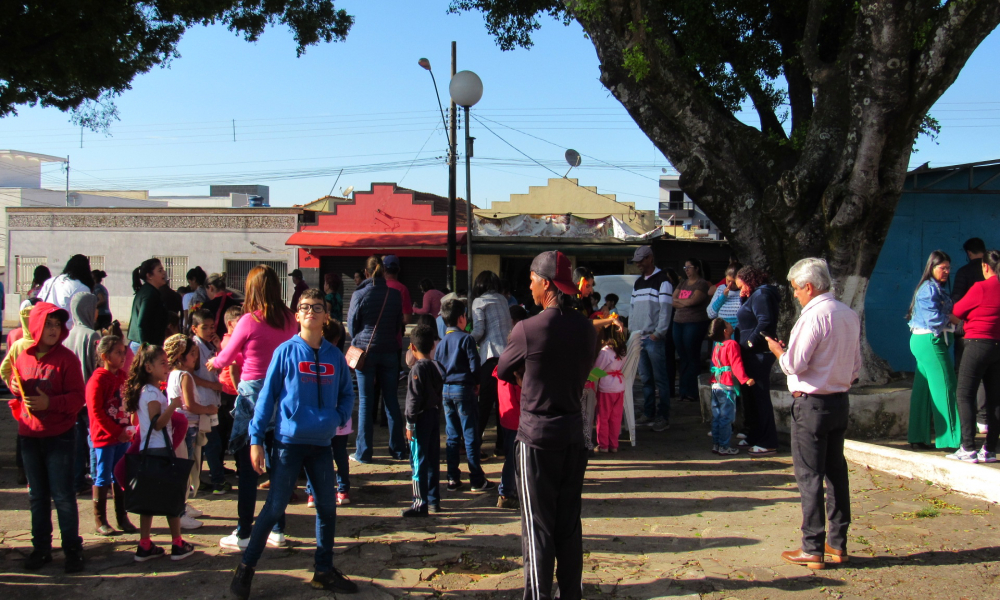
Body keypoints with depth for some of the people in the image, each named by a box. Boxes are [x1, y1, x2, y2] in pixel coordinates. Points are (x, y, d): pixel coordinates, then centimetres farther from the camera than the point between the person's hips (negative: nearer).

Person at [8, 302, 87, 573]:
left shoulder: (66, 358, -8)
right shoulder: (23, 357, 5)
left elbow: (78, 397, -11)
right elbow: (17, 389, 18)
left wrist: (50, 403, -25)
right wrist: (16, 387, -5)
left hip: (59, 436, -5)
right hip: (29, 435, 5)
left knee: (62, 495, -1)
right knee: (37, 495, 12)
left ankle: (72, 548, 9)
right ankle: (41, 548, 22)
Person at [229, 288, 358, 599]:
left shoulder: (335, 356, 5)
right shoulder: (286, 351, -4)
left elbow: (346, 393, 16)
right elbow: (267, 395, -3)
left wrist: (339, 418, -2)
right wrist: (256, 439, -7)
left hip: (321, 444, 4)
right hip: (289, 442, -4)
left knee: (328, 506, 9)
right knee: (274, 508, 0)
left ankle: (324, 570, 23)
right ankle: (246, 567, 15)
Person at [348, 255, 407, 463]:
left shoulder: (359, 295, -9)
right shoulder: (395, 295, 0)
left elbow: (352, 324, 0)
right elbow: (399, 324, 9)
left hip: (365, 351, -3)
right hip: (389, 351, 3)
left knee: (365, 401, 2)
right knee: (391, 400, 10)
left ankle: (363, 452, 4)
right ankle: (398, 449, 14)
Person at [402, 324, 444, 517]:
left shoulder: (418, 368, -14)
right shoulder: (437, 367, 8)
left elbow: (414, 398, -16)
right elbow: (439, 393, 11)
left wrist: (410, 423, -13)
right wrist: (436, 412, 17)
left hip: (421, 418, -8)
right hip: (435, 415, 8)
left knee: (418, 461, -4)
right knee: (433, 460, 14)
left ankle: (421, 504, -3)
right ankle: (434, 499, 21)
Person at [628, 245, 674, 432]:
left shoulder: (662, 281, -6)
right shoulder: (638, 282, 18)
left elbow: (666, 309, -11)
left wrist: (658, 333, -15)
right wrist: (631, 330, 12)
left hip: (654, 338, -7)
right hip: (638, 337, 7)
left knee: (660, 378, -4)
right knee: (645, 378, 11)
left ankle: (664, 417, -1)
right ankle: (648, 414, 17)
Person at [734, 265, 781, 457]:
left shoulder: (761, 294, -13)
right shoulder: (755, 295, 19)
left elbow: (765, 322, -24)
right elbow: (749, 320, 22)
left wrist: (750, 342, -19)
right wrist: (743, 299, 10)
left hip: (758, 353, -11)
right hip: (754, 354, 11)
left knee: (760, 397, -7)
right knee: (753, 396, 16)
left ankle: (767, 443, -2)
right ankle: (755, 437, 26)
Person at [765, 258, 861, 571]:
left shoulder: (813, 316, -17)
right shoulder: (850, 315, 8)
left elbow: (794, 364, -18)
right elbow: (855, 366, 13)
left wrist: (777, 350, 1)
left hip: (811, 403, -8)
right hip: (840, 401, 8)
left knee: (809, 475, -1)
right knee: (836, 471, 13)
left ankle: (813, 550, 2)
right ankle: (837, 545, 19)